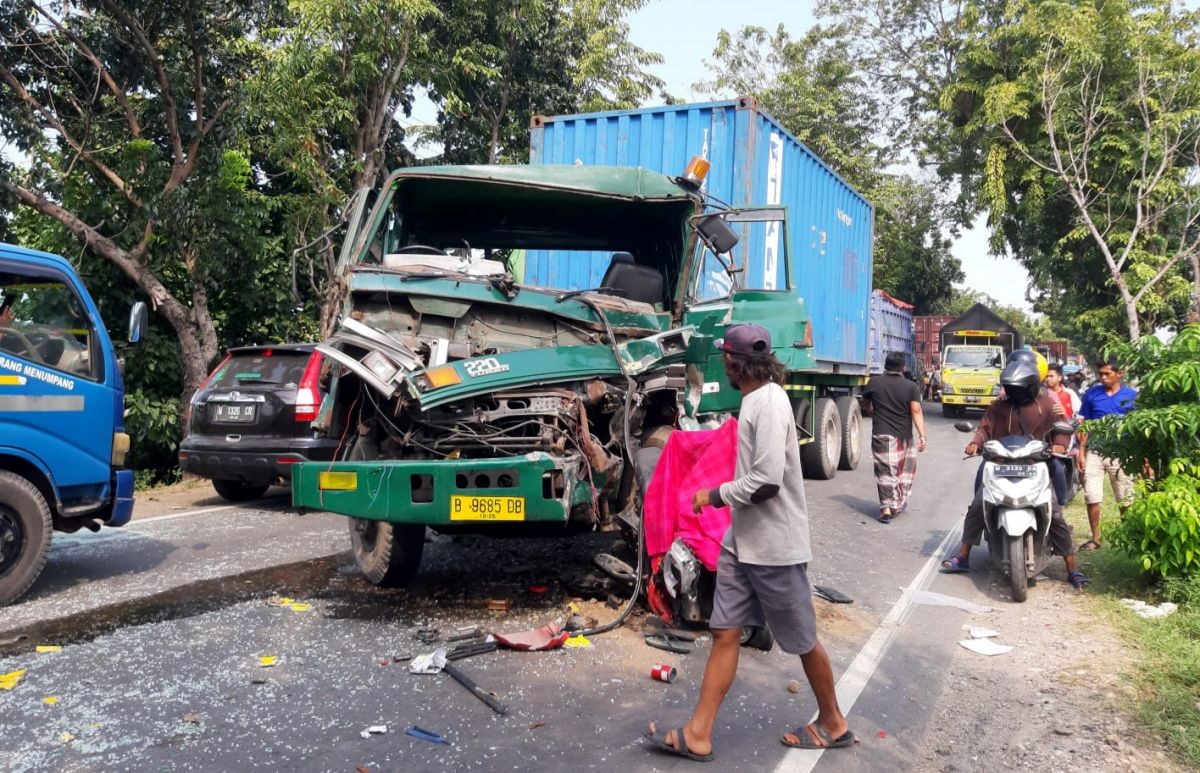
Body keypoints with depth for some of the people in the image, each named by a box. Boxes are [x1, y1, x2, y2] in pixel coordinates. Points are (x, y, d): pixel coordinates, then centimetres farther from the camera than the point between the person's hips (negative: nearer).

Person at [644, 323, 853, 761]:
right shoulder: (754, 399, 9)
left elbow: (767, 480, -26)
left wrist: (716, 495, -15)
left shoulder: (769, 401, -20)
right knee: (725, 634, 8)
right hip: (742, 542, 9)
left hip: (775, 547, -9)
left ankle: (833, 724, 31)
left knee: (802, 641, 9)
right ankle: (698, 736, 14)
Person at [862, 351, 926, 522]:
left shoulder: (874, 383, 2)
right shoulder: (911, 387, -2)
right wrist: (922, 435, -13)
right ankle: (900, 504, 28)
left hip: (881, 435, -1)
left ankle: (887, 508, -9)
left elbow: (866, 402, 20)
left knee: (885, 471, -1)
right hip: (904, 437, 1)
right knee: (905, 471, 18)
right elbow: (916, 411, -12)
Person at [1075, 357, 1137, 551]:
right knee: (1091, 497, -2)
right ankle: (1095, 538, 9)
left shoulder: (1132, 395, 1)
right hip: (1094, 451, 1)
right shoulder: (1091, 394, 3)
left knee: (1126, 499, 9)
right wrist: (1081, 452, 0)